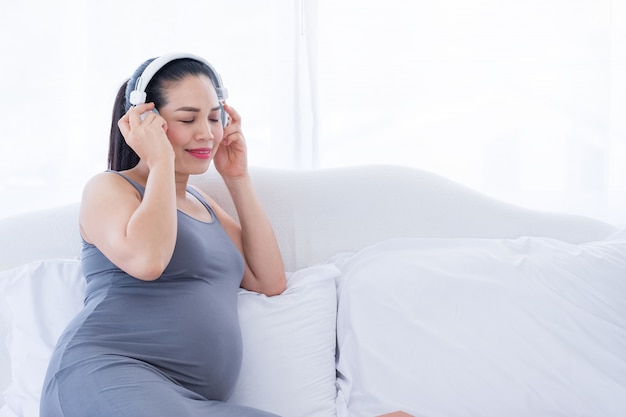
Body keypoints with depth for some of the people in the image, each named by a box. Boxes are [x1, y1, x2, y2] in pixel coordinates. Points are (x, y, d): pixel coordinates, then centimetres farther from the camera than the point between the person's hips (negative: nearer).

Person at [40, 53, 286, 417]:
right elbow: (145, 260, -19)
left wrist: (238, 178, 14)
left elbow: (271, 282, 15)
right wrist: (161, 161, -6)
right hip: (103, 375, -6)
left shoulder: (204, 204, 25)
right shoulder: (108, 188, 3)